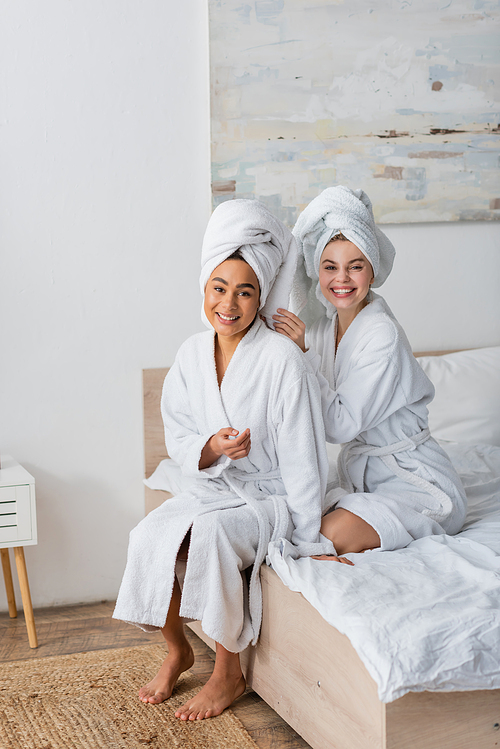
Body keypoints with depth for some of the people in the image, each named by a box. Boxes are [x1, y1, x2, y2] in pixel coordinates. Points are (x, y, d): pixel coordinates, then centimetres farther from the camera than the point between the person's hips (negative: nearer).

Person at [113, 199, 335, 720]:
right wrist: (209, 450, -20)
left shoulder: (282, 359, -19)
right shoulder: (192, 354, -2)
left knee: (212, 533, -32)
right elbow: (177, 438, 3)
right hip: (211, 485, 5)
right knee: (150, 535, -20)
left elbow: (301, 456, -17)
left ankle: (229, 672, -10)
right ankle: (177, 649, 7)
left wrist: (309, 540, -14)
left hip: (271, 496, -5)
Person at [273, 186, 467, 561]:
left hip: (418, 484, -7)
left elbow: (341, 425, -22)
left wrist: (303, 352, -24)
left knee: (332, 536, -28)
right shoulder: (327, 323, 3)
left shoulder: (382, 334, -21)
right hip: (361, 472, 8)